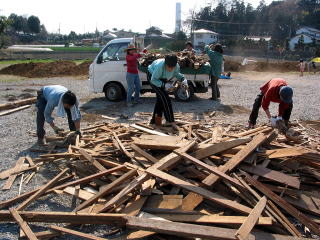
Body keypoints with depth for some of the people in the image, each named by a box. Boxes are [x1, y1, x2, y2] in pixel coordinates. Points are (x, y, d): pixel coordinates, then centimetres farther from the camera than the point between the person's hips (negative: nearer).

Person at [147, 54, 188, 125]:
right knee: (165, 98, -17)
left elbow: (176, 74, -4)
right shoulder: (160, 66, -42)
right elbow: (153, 80, -33)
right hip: (152, 77, -7)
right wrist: (164, 85, -45)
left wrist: (183, 79, -23)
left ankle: (154, 120, 27)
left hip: (163, 79, 7)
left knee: (160, 99, 12)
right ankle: (170, 121, -12)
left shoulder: (176, 66, -26)